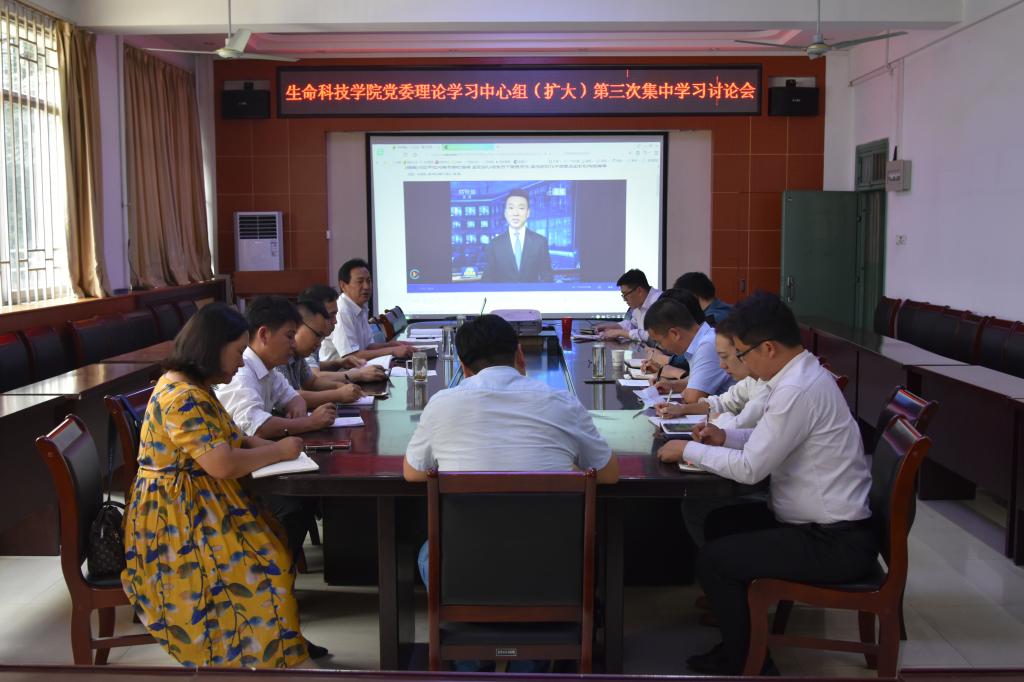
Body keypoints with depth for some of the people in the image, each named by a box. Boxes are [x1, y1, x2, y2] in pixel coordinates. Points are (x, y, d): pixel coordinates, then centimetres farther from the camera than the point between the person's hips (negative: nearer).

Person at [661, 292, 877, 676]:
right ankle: (739, 619, 29)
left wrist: (689, 450, -11)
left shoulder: (797, 390, -26)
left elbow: (751, 468, -23)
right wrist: (726, 437, 6)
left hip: (834, 544, -10)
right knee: (720, 524, 17)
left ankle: (744, 660, 13)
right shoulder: (803, 375, 5)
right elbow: (771, 438, 20)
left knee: (712, 560, -8)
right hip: (828, 521, 10)